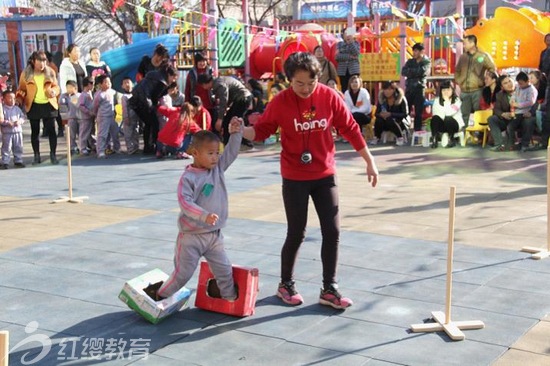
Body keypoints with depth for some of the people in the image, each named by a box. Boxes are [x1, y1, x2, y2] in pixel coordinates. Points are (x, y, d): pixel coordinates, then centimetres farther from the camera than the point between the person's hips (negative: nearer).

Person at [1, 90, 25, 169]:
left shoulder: (17, 108, 9)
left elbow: (22, 117, 9)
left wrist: (20, 121, -11)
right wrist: (7, 122, -23)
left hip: (18, 131, 4)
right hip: (7, 132, -4)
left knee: (18, 148, 9)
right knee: (6, 148, -1)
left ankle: (18, 161, 19)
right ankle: (5, 162, 4)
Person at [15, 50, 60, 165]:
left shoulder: (50, 72, 4)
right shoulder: (26, 74, 0)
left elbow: (56, 86, 9)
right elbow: (21, 89, 6)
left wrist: (54, 91, -13)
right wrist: (19, 99, -12)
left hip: (49, 105, 0)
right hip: (33, 106, 0)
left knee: (51, 130, -2)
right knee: (35, 131, 7)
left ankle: (53, 155, 8)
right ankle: (36, 156, 16)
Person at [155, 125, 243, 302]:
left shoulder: (218, 169, 3)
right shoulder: (188, 178, -18)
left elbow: (231, 153, 5)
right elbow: (185, 202, -27)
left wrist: (235, 133, -9)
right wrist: (204, 216, -37)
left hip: (214, 235, 6)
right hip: (192, 236, -6)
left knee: (224, 270, 10)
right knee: (183, 272, 3)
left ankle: (232, 299, 27)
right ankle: (160, 297, 21)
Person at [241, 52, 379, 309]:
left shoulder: (329, 97, -8)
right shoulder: (281, 102, -11)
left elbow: (350, 129, 0)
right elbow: (262, 130, -5)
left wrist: (369, 161, 2)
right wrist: (241, 130, -26)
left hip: (325, 176, 3)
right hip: (294, 179, -2)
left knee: (332, 232, 3)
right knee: (296, 234, 5)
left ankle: (329, 289, 16)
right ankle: (286, 284, 26)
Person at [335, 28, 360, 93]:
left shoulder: (356, 43, 8)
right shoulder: (339, 44, 9)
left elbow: (356, 54, -10)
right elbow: (337, 56, -5)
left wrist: (351, 42, -11)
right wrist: (350, 56, -13)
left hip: (354, 70, -1)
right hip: (342, 70, 1)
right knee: (344, 89, 0)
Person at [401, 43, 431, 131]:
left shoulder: (427, 62, 3)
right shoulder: (410, 61, 13)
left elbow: (422, 72, -16)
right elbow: (403, 72, -2)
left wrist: (410, 71, -5)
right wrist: (416, 72, -13)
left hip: (419, 90, -3)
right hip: (409, 89, 3)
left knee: (418, 113, -1)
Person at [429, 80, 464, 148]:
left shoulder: (456, 100, -9)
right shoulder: (437, 99, 1)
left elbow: (449, 113, -22)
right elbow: (435, 113, -7)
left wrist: (446, 100, -20)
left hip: (455, 124, -2)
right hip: (441, 124, 2)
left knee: (448, 119, -35)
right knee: (435, 118, -29)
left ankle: (451, 139, -14)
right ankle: (434, 139, -23)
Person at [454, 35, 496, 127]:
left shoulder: (483, 56, -4)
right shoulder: (463, 57, 10)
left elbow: (492, 69, 1)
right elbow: (457, 71, 23)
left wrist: (485, 81, -4)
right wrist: (458, 81, 10)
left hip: (477, 90, -4)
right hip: (464, 91, 4)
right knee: (464, 115, 7)